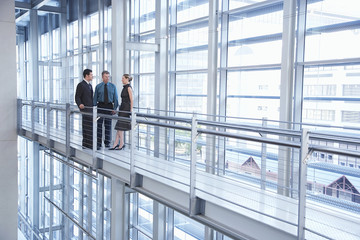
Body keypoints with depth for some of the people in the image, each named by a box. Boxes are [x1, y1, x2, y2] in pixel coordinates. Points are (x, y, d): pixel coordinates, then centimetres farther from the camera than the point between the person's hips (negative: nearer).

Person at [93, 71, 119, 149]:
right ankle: (98, 143, 2)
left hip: (109, 106, 1)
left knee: (108, 125, 7)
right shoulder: (98, 86, 3)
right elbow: (95, 98, 5)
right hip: (101, 106, -1)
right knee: (99, 124, -3)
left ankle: (107, 143, 17)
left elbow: (115, 98, 4)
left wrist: (115, 108, -4)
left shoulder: (113, 86, 4)